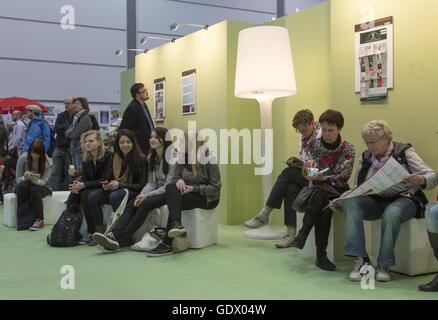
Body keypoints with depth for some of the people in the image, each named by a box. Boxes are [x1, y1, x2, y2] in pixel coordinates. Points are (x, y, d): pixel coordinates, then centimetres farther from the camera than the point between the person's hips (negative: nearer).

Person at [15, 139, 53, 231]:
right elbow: (18, 179, -8)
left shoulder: (48, 162, -14)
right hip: (24, 187, 1)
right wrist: (25, 178, -32)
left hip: (41, 187, -1)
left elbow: (43, 182, -18)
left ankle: (40, 220, -27)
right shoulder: (22, 158, -13)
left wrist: (35, 180, -41)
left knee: (34, 189, -35)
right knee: (22, 185, -34)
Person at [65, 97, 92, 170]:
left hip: (81, 149, -8)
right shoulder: (76, 117, 17)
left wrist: (69, 133, 1)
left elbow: (76, 133, -16)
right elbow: (67, 131, 14)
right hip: (74, 149, 9)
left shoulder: (86, 118, -10)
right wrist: (71, 132, -5)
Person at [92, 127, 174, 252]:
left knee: (145, 204, -31)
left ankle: (121, 239, -35)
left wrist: (147, 195, -20)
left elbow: (169, 185, -15)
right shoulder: (151, 157, 12)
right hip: (156, 191, 7)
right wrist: (142, 194, -13)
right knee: (131, 204, -19)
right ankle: (115, 234, -37)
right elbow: (151, 182, 8)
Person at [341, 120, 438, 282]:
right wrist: (340, 199, -8)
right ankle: (360, 258, -30)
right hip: (374, 201, 4)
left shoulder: (404, 152, -1)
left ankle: (384, 265, -24)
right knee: (351, 202, -26)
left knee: (392, 213, -39)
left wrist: (421, 180, -32)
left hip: (403, 199, -4)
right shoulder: (365, 157, 12)